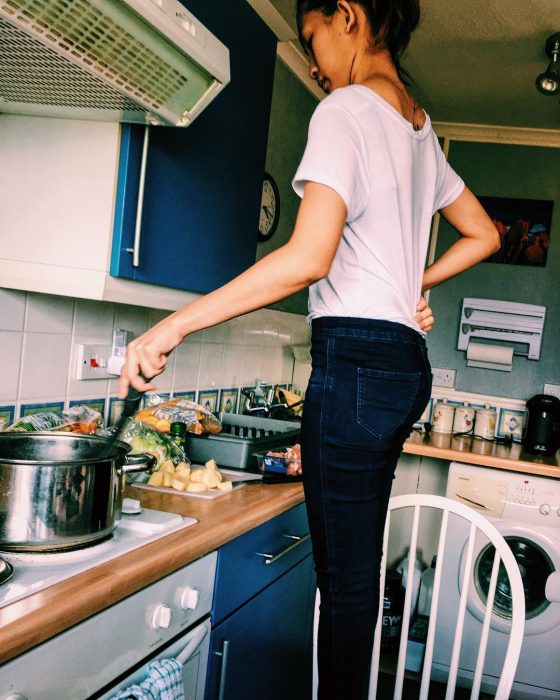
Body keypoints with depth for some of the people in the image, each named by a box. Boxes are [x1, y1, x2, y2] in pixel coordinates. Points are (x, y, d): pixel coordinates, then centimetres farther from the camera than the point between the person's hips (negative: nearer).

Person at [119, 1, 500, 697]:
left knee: (344, 576, -2)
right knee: (357, 566, 17)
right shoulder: (420, 128, 19)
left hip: (354, 357, -9)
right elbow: (482, 234, 29)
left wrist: (173, 326, -20)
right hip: (405, 361, 9)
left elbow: (309, 257, -22)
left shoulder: (346, 109, -8)